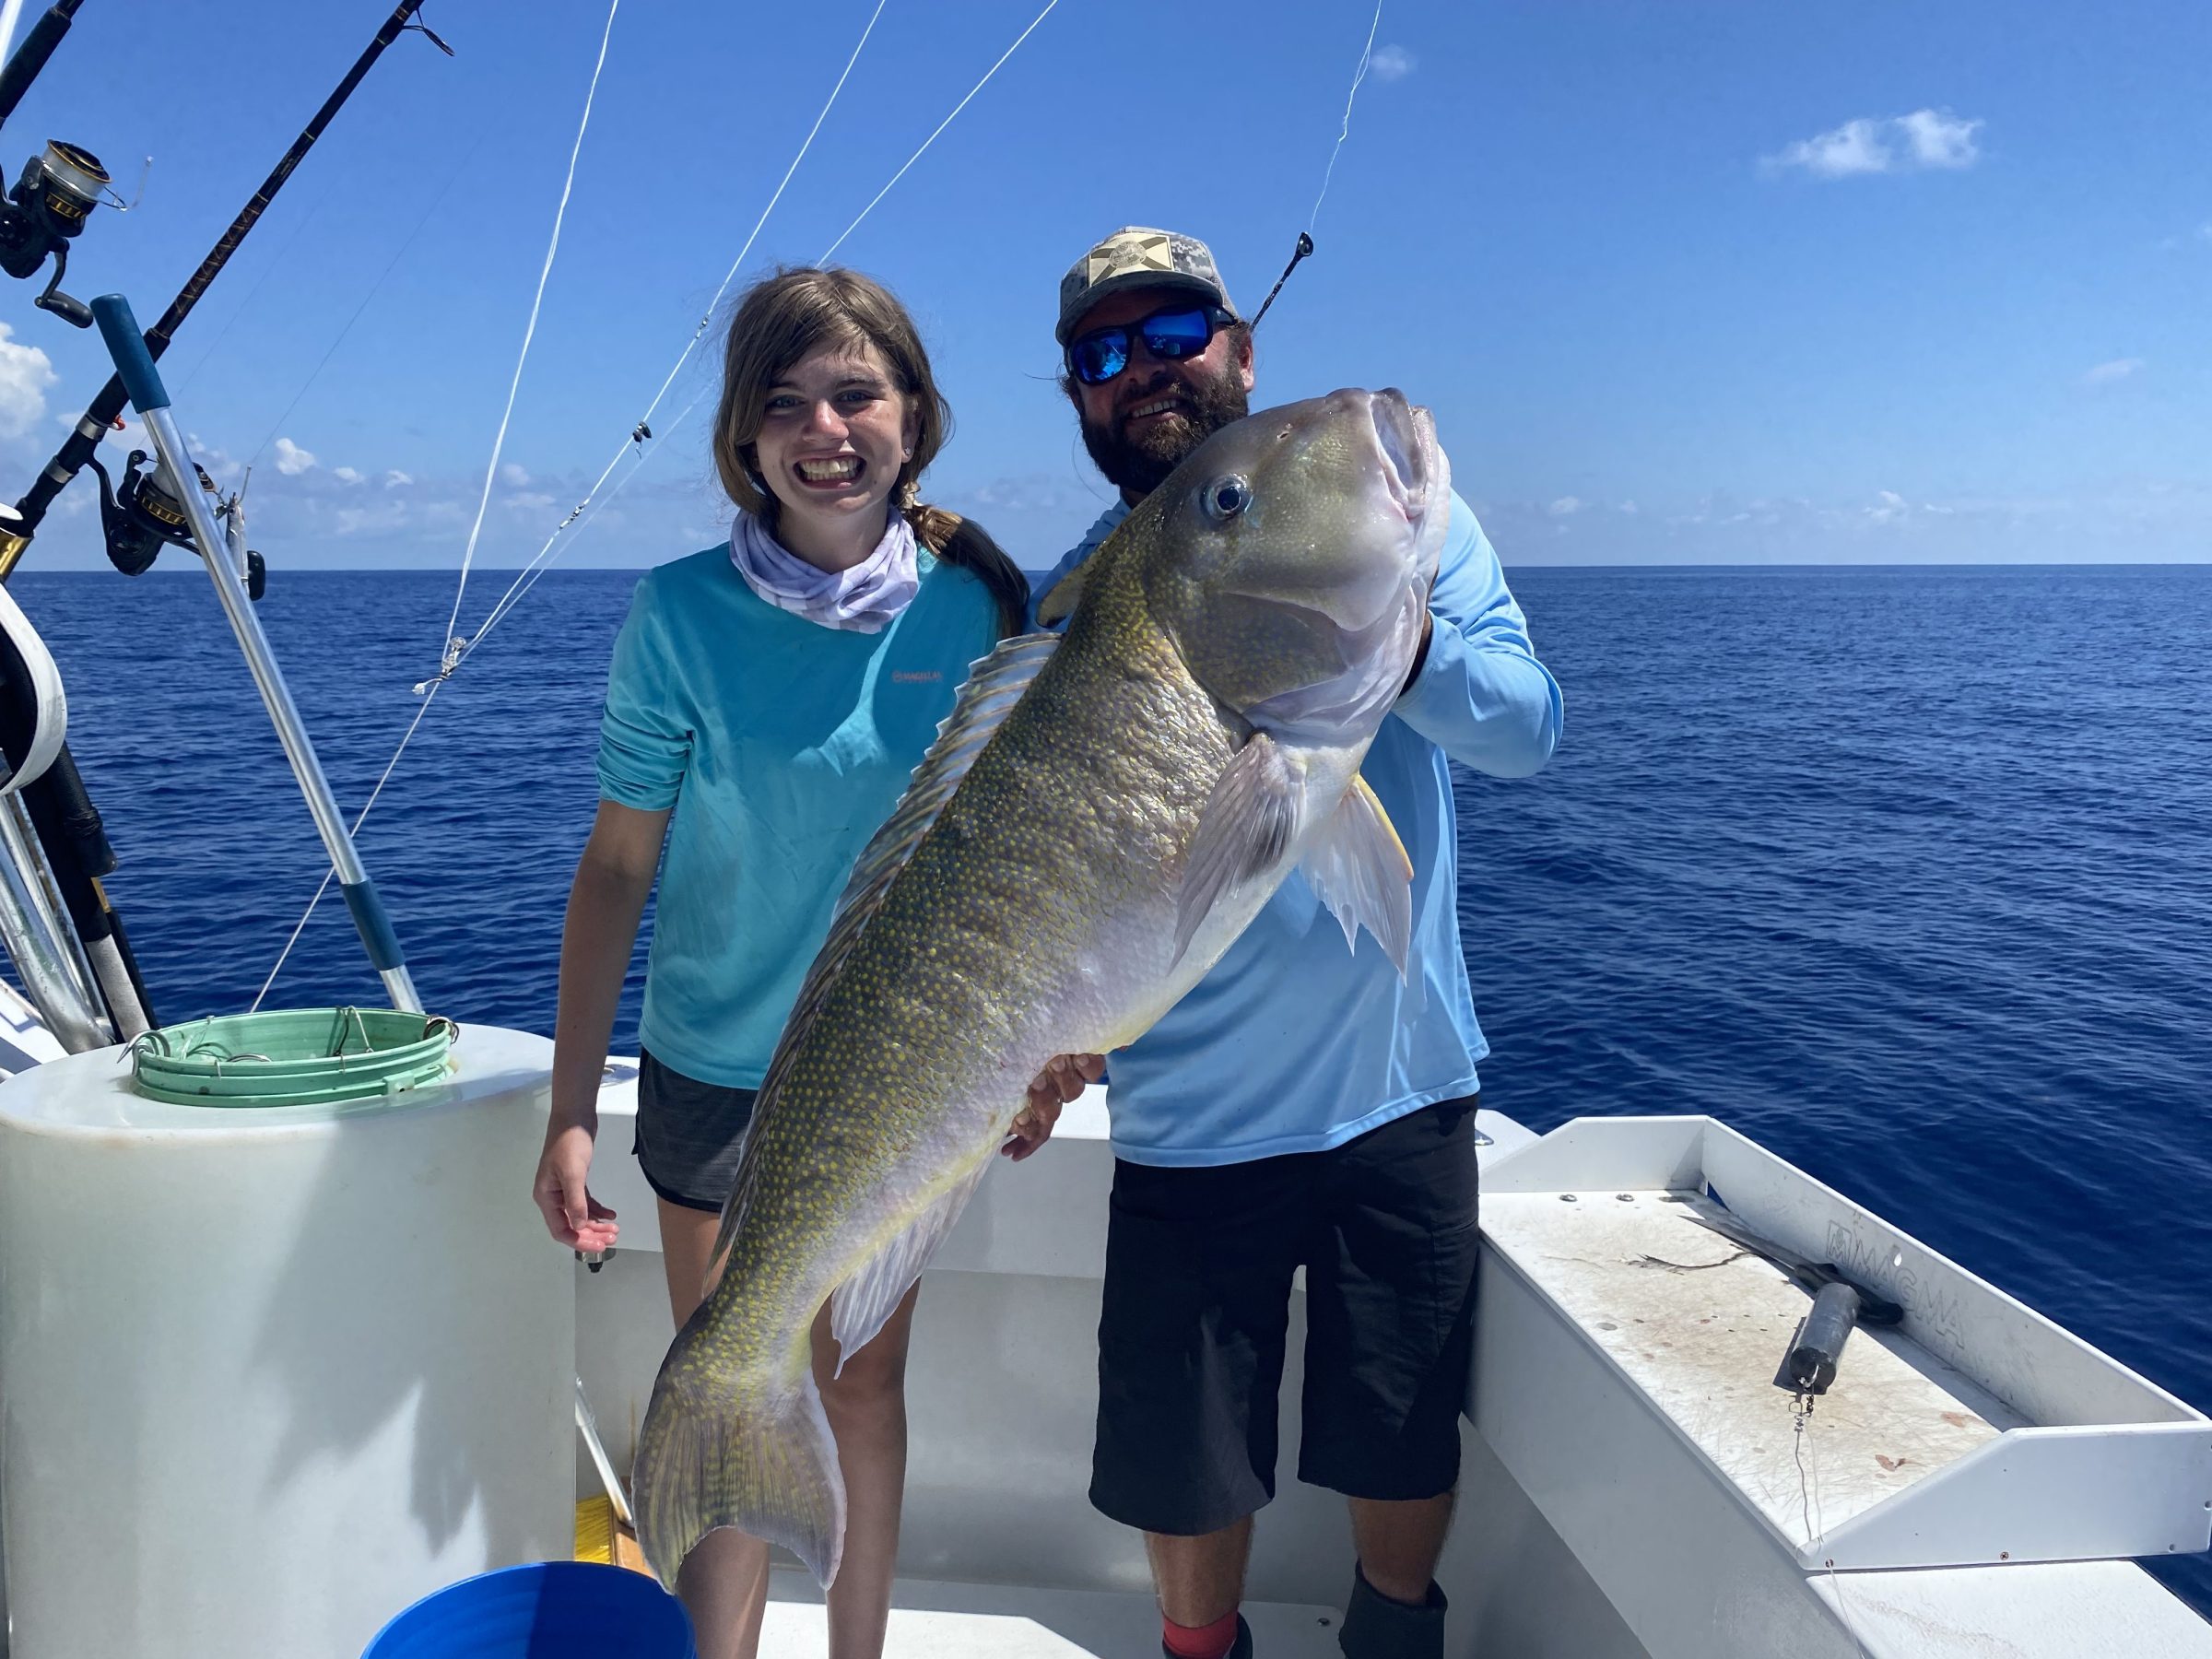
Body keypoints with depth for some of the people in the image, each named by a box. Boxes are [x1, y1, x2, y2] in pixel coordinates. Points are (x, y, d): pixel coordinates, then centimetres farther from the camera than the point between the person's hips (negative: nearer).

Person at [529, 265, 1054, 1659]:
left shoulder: (975, 605, -7)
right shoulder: (685, 613, -13)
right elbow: (618, 869, -9)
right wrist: (572, 1107, -10)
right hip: (717, 1071, -1)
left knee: (863, 1385, 17)